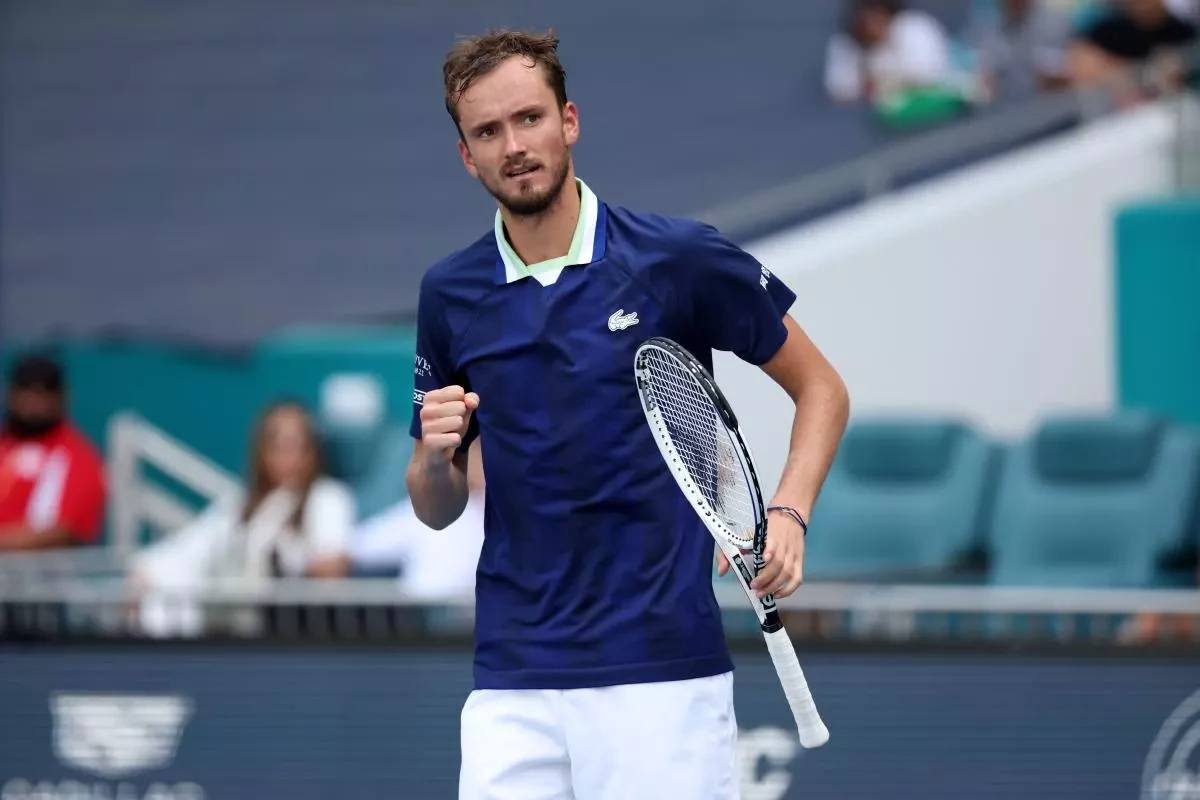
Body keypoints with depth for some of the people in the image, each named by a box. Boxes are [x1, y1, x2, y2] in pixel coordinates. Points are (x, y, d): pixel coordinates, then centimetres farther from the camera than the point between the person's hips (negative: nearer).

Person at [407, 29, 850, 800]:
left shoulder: (681, 258, -3)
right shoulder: (450, 295, 8)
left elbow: (821, 389, 7)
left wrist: (788, 514, -10)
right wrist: (436, 455, -7)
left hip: (661, 670, -3)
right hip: (512, 686, 3)